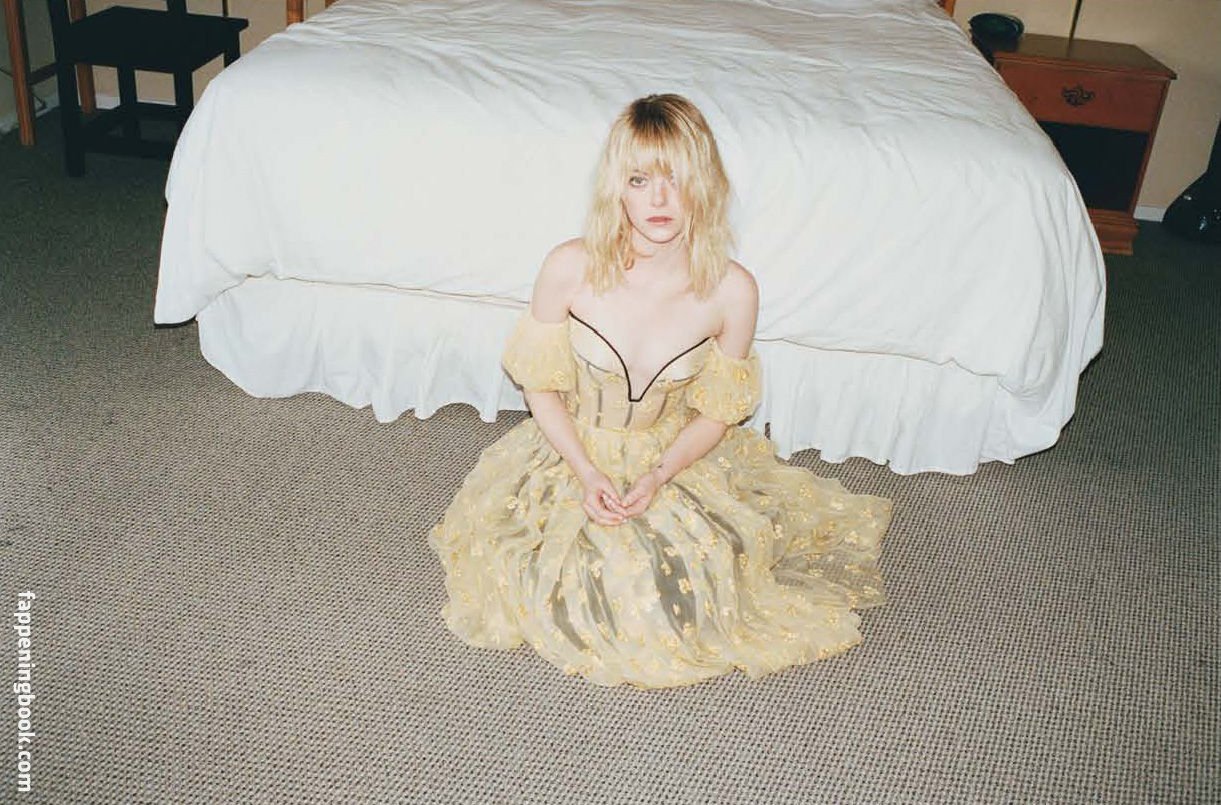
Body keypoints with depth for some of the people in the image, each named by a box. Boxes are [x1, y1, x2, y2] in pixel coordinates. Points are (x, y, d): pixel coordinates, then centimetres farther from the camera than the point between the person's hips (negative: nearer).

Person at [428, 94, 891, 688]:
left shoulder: (732, 291, -17)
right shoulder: (569, 269, -19)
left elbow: (718, 413, -4)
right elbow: (540, 384, -6)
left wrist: (659, 476, -18)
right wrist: (586, 473, -16)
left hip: (674, 459, 0)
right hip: (575, 455, 0)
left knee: (685, 593, -15)